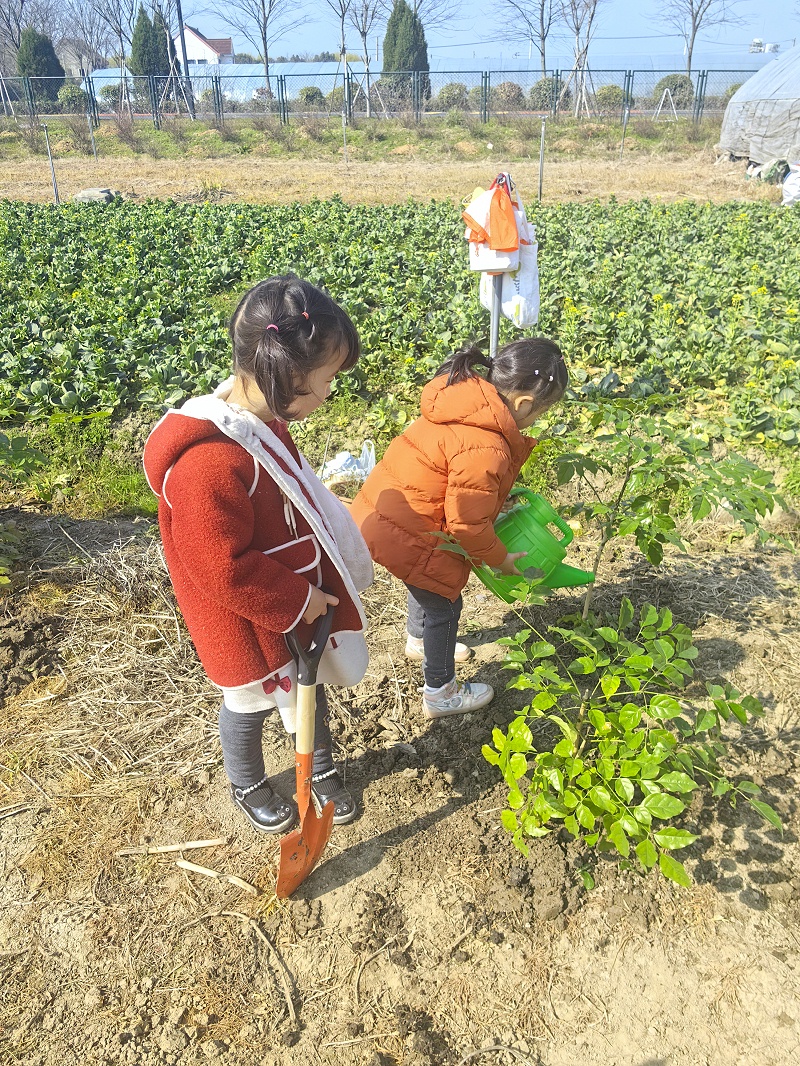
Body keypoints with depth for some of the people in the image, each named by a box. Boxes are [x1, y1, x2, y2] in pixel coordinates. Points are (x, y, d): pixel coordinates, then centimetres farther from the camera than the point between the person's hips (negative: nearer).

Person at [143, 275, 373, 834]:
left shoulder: (262, 419, -6)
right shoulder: (210, 463, -36)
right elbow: (225, 568, -30)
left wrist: (316, 586, 9)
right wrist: (298, 601, -18)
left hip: (302, 594, 8)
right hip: (253, 619, -8)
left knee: (312, 682, 25)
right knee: (253, 703, 19)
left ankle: (322, 765, 53)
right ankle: (248, 786, 49)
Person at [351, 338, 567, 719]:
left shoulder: (470, 399, -1)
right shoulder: (485, 450, -30)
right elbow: (467, 523, -21)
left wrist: (501, 497, 10)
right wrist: (500, 558, -5)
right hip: (400, 532, -9)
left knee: (428, 582, 31)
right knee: (444, 602, 10)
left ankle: (419, 641, 59)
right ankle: (441, 695, 29)